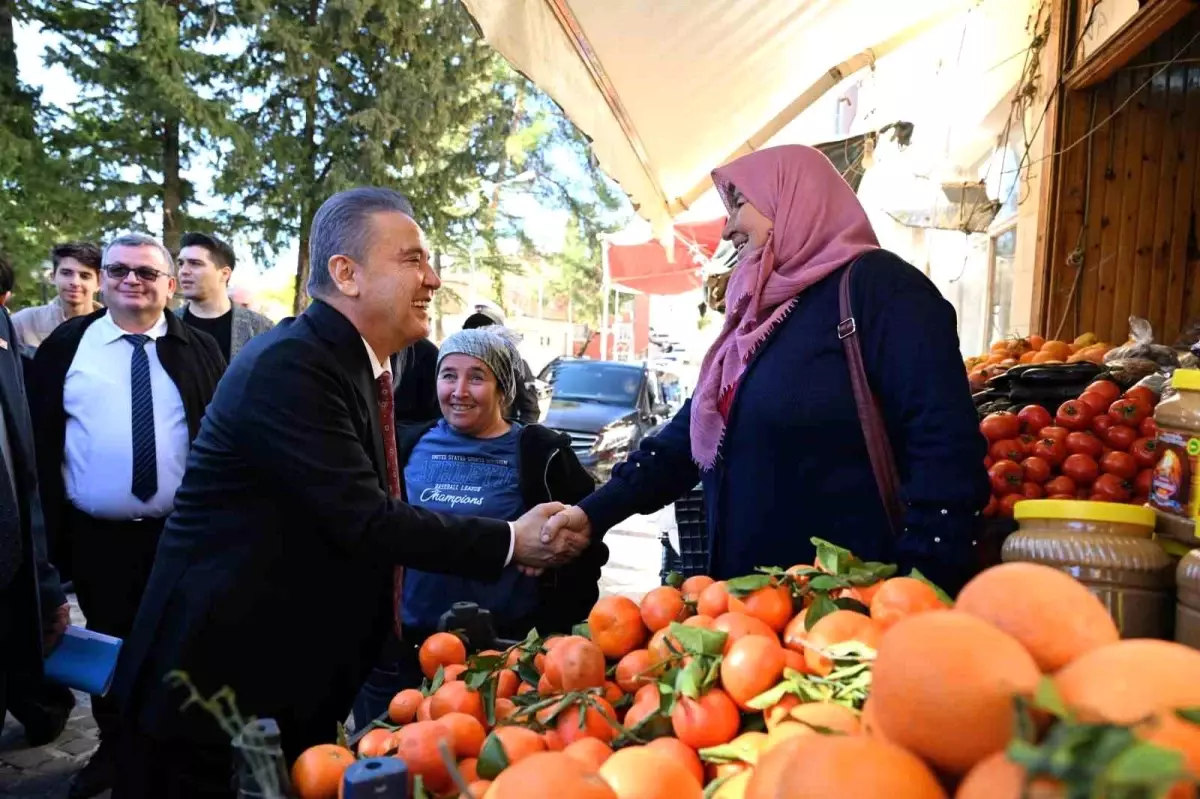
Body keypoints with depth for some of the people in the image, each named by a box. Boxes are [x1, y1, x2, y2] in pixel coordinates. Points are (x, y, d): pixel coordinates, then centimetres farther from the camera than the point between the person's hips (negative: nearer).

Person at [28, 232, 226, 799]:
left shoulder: (199, 350, 1)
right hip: (95, 534, 1)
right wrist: (54, 523, -3)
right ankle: (113, 747, 36)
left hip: (183, 532, 0)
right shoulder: (66, 344, 2)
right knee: (107, 643, 15)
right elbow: (40, 438, 2)